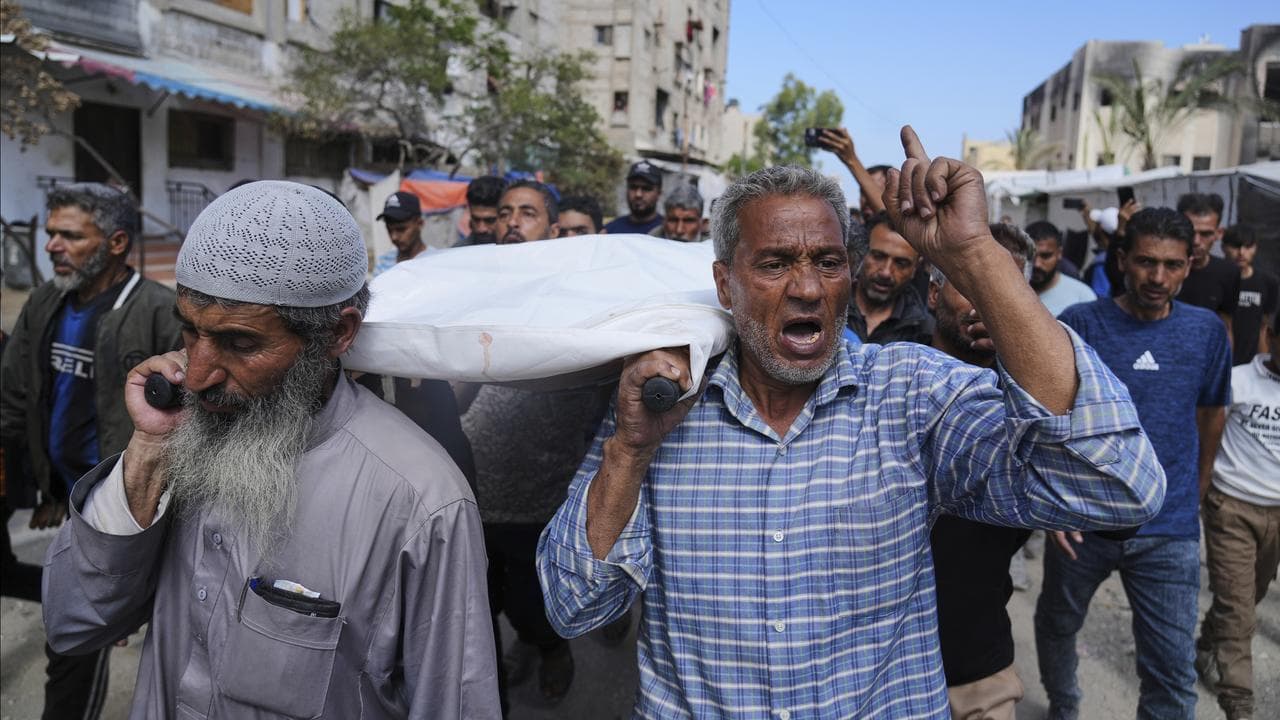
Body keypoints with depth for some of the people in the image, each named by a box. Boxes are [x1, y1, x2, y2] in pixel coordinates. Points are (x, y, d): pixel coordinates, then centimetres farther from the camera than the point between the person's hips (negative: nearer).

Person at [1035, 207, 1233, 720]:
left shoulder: (1206, 331, -1)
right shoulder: (1079, 325, -9)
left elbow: (1212, 411, 14)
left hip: (1170, 530, 1)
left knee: (1172, 673, 1)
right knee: (1057, 626, 22)